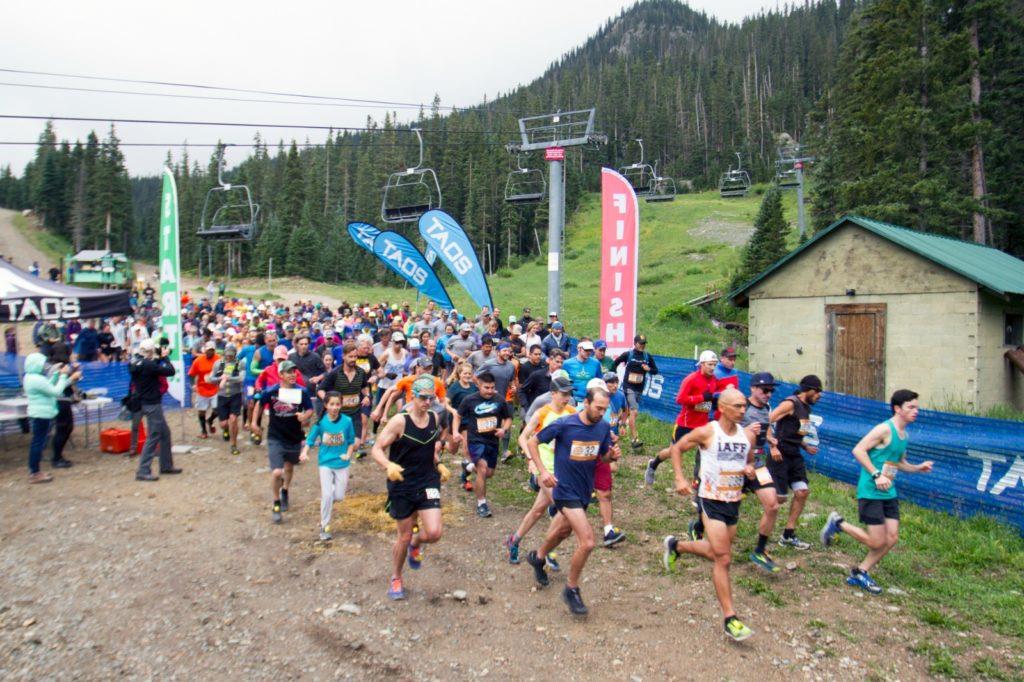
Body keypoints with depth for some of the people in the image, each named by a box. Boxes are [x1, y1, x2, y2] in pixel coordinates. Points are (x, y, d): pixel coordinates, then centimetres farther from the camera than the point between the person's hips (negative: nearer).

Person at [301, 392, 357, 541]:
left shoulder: (347, 421, -9)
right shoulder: (321, 422, -10)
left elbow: (351, 441, 3)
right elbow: (310, 440, -3)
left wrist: (348, 454, -12)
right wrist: (304, 453, -21)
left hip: (342, 463, 1)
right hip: (325, 463, -1)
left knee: (339, 497, 2)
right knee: (327, 495, -9)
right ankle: (324, 528, 8)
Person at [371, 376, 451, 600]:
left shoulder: (435, 418, -1)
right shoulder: (400, 421, -16)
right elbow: (377, 449, -16)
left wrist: (438, 464, 10)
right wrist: (389, 466, -34)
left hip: (428, 482, 3)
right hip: (402, 484, -3)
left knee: (434, 533, -10)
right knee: (404, 536, 7)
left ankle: (415, 545, 27)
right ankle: (395, 579, 32)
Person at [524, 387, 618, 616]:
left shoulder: (604, 427, -4)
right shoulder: (564, 425, -19)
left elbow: (604, 457, 8)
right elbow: (532, 442, -9)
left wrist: (612, 455, -15)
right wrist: (542, 471, -18)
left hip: (585, 490, 7)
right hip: (566, 491, -6)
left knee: (562, 532, 27)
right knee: (587, 541, -16)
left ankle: (538, 557, 57)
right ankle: (572, 590, 6)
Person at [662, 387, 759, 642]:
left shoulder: (748, 435, 1)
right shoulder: (707, 432, -13)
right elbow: (676, 449, -2)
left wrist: (750, 470, -7)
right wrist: (680, 479, -13)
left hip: (734, 502, 6)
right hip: (711, 501, -6)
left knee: (716, 553, 21)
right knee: (723, 559, -9)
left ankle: (676, 546, 46)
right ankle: (730, 619, -1)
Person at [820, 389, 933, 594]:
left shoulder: (903, 434, 13)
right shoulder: (884, 429, -15)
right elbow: (858, 450, -20)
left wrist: (918, 468, 8)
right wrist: (876, 475, -25)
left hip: (889, 493, 9)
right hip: (871, 492, -9)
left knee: (892, 539, 4)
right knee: (877, 542, -7)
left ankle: (859, 573, 19)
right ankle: (838, 523, 14)